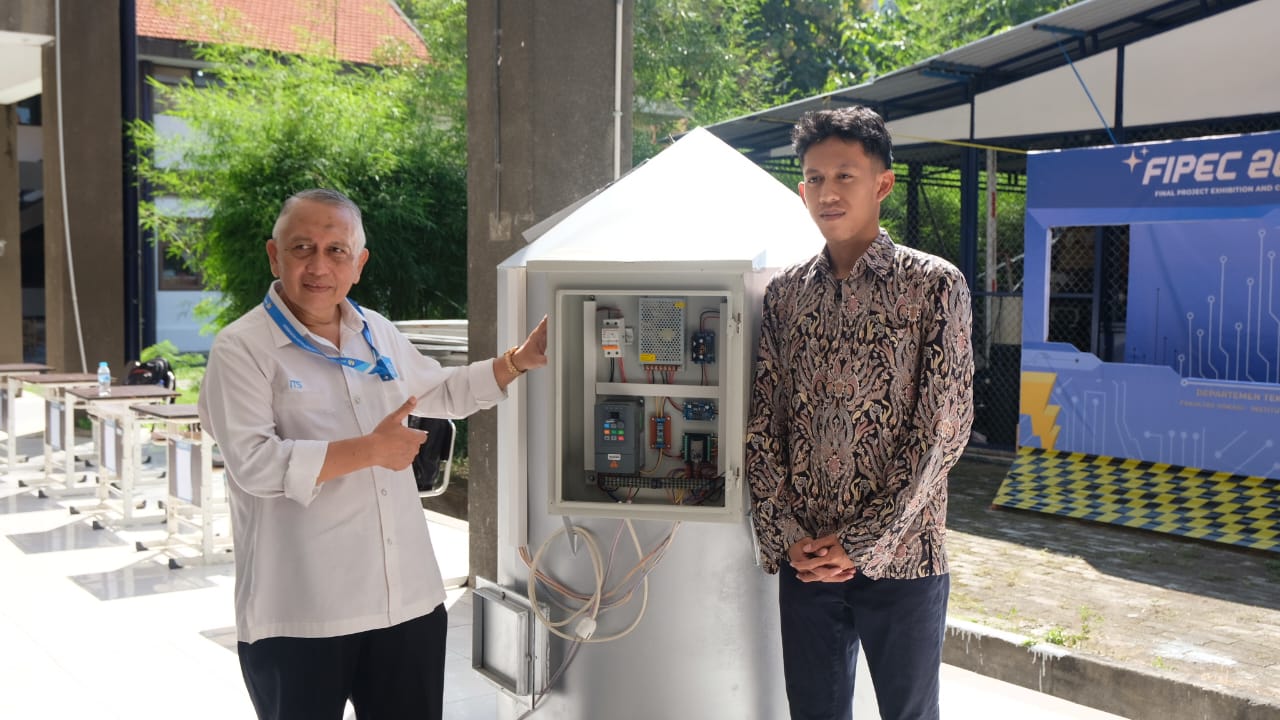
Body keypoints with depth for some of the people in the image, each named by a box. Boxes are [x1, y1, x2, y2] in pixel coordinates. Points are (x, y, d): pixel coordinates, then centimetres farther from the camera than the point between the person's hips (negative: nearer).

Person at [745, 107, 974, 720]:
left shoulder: (935, 286, -6)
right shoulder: (784, 294, 6)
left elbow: (943, 428, -11)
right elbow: (761, 426, 5)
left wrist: (863, 546, -13)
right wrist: (785, 537, -6)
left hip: (901, 558, -3)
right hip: (803, 560, 3)